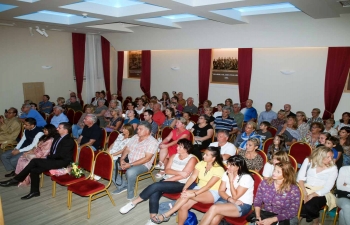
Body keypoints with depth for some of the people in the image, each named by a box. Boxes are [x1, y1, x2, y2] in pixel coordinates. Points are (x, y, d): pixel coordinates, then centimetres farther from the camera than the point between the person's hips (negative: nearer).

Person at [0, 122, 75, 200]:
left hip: (62, 162, -8)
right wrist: (48, 157, 1)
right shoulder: (58, 137, 13)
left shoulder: (69, 141, -13)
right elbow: (52, 151, 21)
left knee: (34, 161, -17)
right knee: (34, 170, -10)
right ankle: (35, 191, 2)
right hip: (54, 160, 8)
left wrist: (48, 157, -8)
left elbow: (61, 155, -19)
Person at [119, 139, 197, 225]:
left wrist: (167, 180, -14)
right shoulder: (174, 156, 13)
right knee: (154, 196, -25)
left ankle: (133, 203, -15)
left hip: (180, 184, -6)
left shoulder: (192, 159, -6)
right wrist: (179, 172, -15)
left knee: (155, 186, -27)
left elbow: (184, 175, -14)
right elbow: (167, 170, 4)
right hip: (168, 180, 6)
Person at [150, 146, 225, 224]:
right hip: (200, 189, 6)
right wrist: (185, 188, -23)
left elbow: (208, 185, -25)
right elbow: (192, 177, -5)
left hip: (212, 194, -6)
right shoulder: (201, 163, 1)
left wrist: (194, 194, -34)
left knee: (187, 194, -30)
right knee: (183, 206, -22)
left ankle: (166, 215, -24)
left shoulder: (219, 169, -17)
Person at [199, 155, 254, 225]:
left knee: (214, 208, -29)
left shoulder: (246, 178, -16)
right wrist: (230, 199, -17)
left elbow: (235, 197, -16)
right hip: (227, 199, 5)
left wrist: (231, 180, -17)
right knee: (214, 219, -28)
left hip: (243, 205, -5)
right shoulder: (226, 174, 3)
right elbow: (221, 191, 1)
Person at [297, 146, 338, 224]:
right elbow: (300, 177, -4)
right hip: (306, 189, 1)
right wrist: (304, 193, -17)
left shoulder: (333, 169, -2)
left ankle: (315, 220, 3)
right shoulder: (308, 161, 1)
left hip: (321, 193, -1)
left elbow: (327, 188, -10)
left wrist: (312, 195, -22)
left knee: (309, 206, -31)